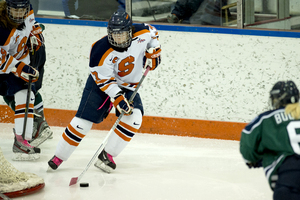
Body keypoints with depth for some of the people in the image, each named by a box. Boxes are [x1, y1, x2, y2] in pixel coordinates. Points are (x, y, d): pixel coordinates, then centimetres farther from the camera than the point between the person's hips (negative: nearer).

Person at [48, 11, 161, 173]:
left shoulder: (142, 34, -20)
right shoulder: (101, 52, -30)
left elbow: (152, 31, 6)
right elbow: (105, 81, -26)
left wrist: (154, 51, -4)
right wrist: (118, 98, -36)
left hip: (128, 86, 4)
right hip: (100, 82, -3)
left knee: (134, 117, -21)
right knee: (83, 121, -11)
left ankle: (107, 156, -12)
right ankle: (58, 157, 5)